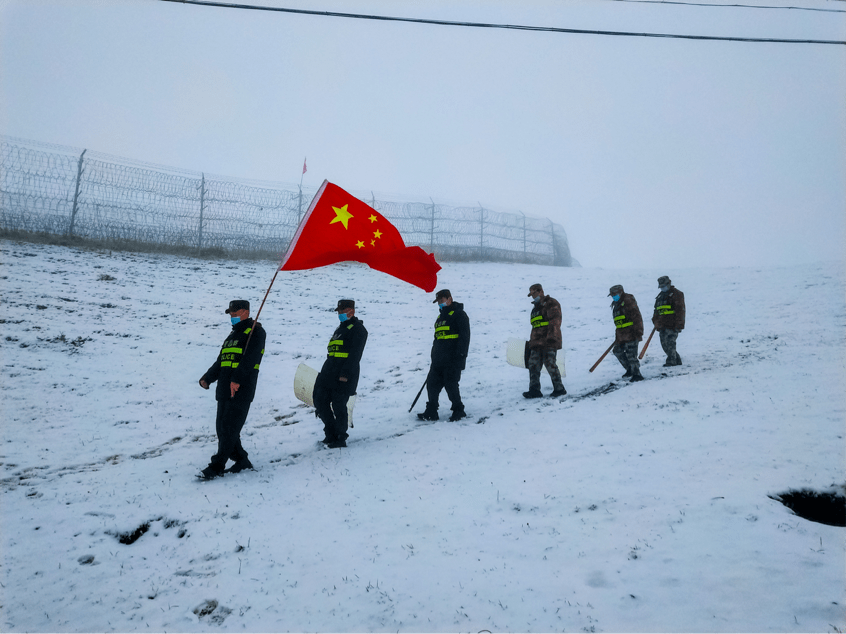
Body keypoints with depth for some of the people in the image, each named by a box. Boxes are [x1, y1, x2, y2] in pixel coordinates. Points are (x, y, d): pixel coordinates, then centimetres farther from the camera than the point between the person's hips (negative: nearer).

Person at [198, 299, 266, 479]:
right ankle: (241, 460, 20)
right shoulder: (233, 335, 25)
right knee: (222, 428, 9)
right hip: (224, 390, 9)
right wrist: (207, 378, 7)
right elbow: (220, 362, 22)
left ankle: (217, 466, -1)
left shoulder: (256, 332, -2)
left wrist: (237, 379, -27)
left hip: (241, 390, -9)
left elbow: (250, 358, -17)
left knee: (229, 428, -7)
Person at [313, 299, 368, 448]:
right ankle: (331, 433, 18)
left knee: (338, 405, -5)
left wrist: (345, 374, -21)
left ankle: (341, 439, 9)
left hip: (345, 374, -9)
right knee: (320, 400, 5)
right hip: (329, 371, 9)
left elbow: (354, 355, -15)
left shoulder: (358, 329, -5)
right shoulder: (340, 328, 24)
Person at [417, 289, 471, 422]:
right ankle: (431, 412, 13)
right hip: (438, 359, 8)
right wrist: (434, 355, 21)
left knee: (451, 385, -6)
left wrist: (460, 355, -19)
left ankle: (459, 411, 9)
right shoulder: (440, 317, 21)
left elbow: (464, 336, -12)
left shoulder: (459, 314, -5)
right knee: (432, 384, 5)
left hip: (453, 359, -8)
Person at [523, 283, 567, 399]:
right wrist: (531, 342, 26)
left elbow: (555, 321, -13)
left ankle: (559, 388, 3)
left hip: (549, 342, -8)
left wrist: (551, 336, -23)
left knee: (550, 364, -9)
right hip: (537, 343, 8)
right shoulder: (535, 308, 26)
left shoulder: (551, 304, -2)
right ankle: (534, 390, -2)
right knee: (533, 365, -1)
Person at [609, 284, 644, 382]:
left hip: (631, 334, -10)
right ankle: (630, 370, 28)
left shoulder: (628, 301, -10)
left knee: (631, 354, -9)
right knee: (618, 351, 13)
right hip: (621, 335, 10)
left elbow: (637, 317, -16)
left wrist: (638, 331, -20)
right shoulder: (617, 304, 18)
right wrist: (617, 336, 26)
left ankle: (637, 374, 2)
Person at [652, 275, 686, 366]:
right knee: (664, 344, 7)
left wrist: (678, 325, -16)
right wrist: (655, 322, 15)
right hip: (662, 325, 8)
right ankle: (677, 360, 17)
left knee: (670, 343, -12)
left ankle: (671, 361, -4)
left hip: (672, 325, -8)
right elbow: (656, 311, 25)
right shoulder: (660, 296, 21)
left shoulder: (676, 294, -3)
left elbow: (680, 310, -10)